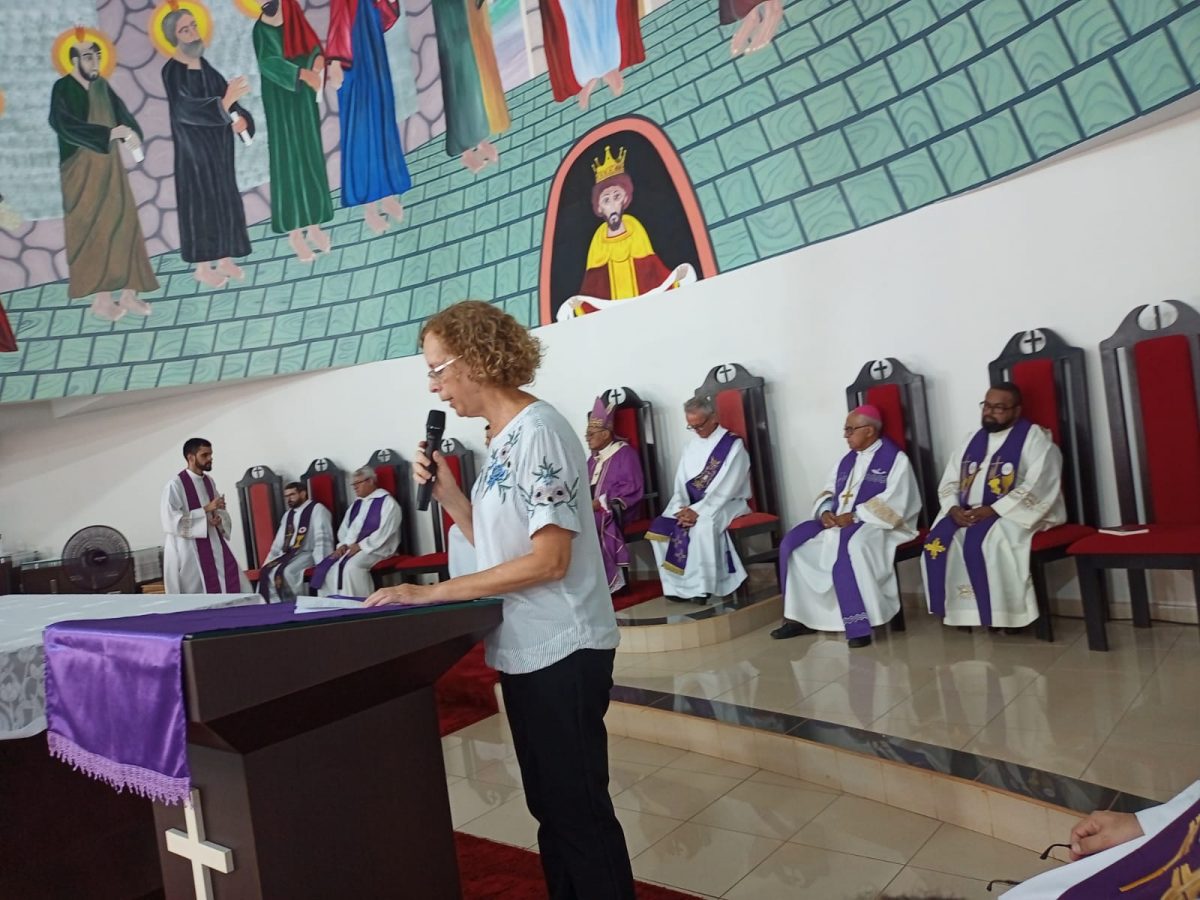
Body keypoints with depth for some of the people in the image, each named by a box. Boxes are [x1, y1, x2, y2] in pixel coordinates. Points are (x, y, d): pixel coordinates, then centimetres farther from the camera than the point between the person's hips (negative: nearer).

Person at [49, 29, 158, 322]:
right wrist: (110, 133, -31)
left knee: (124, 226, 4)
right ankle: (100, 299, 3)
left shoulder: (102, 86, 8)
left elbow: (122, 114, 0)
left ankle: (128, 294, 10)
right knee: (92, 233, -2)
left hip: (110, 168, 6)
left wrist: (131, 132, -23)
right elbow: (67, 127, -22)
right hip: (82, 173, -5)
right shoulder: (62, 89, -9)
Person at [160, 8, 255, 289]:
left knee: (225, 201, 12)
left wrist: (241, 117, -15)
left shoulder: (203, 64, 6)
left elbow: (225, 97, 8)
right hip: (195, 150, -7)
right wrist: (227, 99, -40)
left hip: (218, 147, 7)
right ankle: (202, 267, 12)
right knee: (200, 205, 1)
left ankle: (224, 259, 25)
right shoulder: (172, 71, -15)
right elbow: (187, 110, -28)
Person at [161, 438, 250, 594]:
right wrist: (206, 510, -18)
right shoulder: (175, 485, -10)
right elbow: (172, 520, -17)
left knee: (233, 589, -1)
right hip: (190, 550, -6)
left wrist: (219, 519, -6)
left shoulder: (209, 481, 10)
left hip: (215, 544, 6)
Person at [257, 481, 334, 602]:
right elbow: (279, 542, 23)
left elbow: (322, 539, -13)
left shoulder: (317, 509, -3)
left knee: (286, 571, -31)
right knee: (266, 571, -16)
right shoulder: (288, 515, 22)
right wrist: (268, 562, 11)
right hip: (289, 554, 7)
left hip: (308, 554, -7)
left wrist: (320, 564, -23)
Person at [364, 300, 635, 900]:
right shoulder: (504, 438, 9)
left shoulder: (538, 430, -18)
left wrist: (432, 593, -21)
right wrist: (441, 489, 0)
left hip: (561, 651, -9)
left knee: (579, 810, 5)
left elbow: (549, 559, -23)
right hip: (526, 649, 9)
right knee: (550, 805, 21)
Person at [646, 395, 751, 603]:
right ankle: (676, 585, -14)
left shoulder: (733, 444, -8)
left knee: (701, 526, -36)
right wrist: (682, 508, -12)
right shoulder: (691, 446, 13)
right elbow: (681, 483, 8)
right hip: (693, 506, 7)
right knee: (661, 525, -15)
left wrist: (698, 511, -22)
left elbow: (725, 488, -16)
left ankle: (701, 586, -24)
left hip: (726, 504, -6)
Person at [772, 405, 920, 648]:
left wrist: (855, 515, -21)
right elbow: (828, 492, 18)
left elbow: (894, 503, -15)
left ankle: (860, 623, -29)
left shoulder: (895, 459, -3)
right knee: (793, 543, -8)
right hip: (837, 522, 8)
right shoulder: (847, 460, 20)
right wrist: (825, 512, -6)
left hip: (875, 523, -7)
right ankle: (801, 616, -4)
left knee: (848, 547, -38)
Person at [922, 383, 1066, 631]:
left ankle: (1005, 614, -17)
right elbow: (949, 482, 13)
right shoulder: (973, 440, 17)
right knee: (938, 539, -18)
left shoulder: (1034, 437, -2)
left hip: (1016, 513, -6)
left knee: (987, 541, -32)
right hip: (966, 514, 6)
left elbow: (1038, 487, -15)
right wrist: (954, 508, -9)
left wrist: (993, 510, -22)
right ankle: (956, 609, -9)